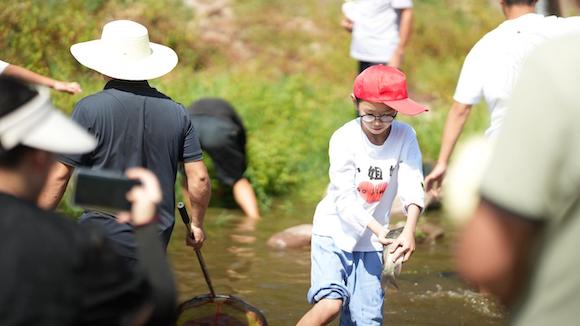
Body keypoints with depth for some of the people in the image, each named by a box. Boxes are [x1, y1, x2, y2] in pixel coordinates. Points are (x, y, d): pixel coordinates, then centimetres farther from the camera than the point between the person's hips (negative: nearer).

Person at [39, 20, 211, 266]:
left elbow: (60, 175, -6)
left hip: (103, 238, -4)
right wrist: (197, 224, 19)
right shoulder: (176, 112, 3)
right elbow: (199, 178, 4)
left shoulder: (89, 109, -9)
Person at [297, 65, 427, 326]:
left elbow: (412, 187, -18)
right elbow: (344, 198, -18)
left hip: (370, 241, 3)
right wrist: (378, 229, -32)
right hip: (334, 230, -3)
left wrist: (410, 230, -36)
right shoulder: (344, 139, -15)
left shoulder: (405, 137, -8)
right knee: (331, 302, -22)